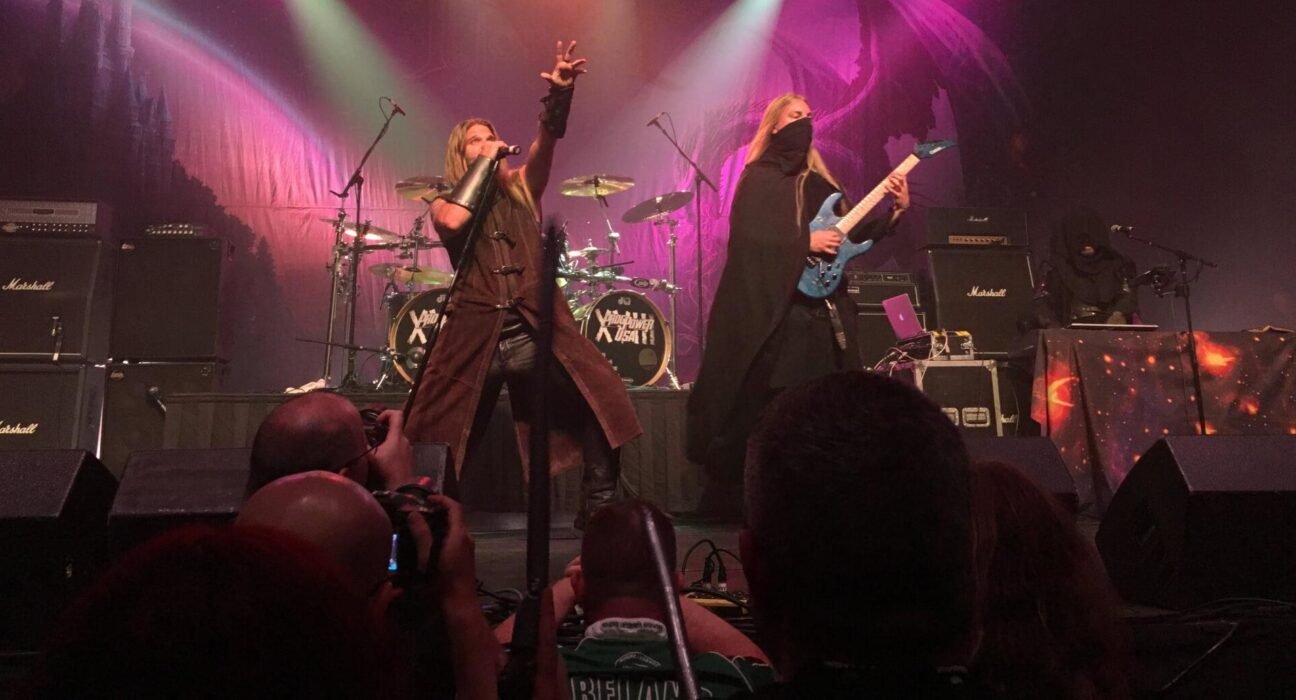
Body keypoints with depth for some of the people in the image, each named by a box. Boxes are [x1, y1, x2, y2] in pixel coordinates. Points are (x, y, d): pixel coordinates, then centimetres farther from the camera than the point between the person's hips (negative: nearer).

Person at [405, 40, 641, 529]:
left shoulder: (521, 189, 16)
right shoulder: (445, 202, 11)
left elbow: (547, 139, 0)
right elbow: (453, 220, -14)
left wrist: (560, 93, -18)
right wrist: (483, 163, -4)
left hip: (536, 331, 1)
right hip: (475, 336, -1)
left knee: (599, 406, -9)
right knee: (445, 434, 2)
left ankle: (599, 508, 4)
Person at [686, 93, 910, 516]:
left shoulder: (819, 183, 19)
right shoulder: (758, 179, 1)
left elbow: (854, 235, 15)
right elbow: (746, 236, -13)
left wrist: (896, 210, 3)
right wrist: (805, 242, -16)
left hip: (821, 308, 6)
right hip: (770, 311, -6)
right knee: (761, 411, -5)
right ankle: (726, 497, 5)